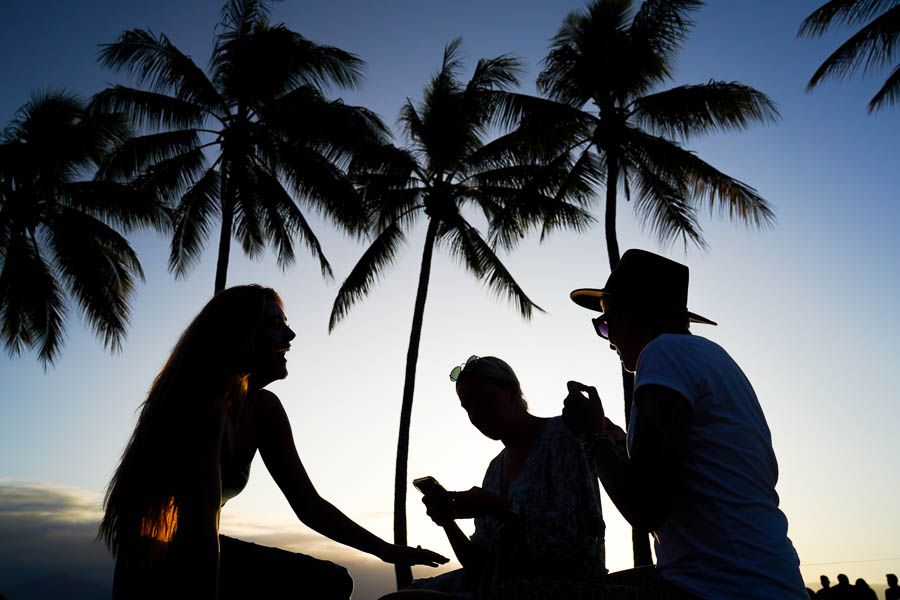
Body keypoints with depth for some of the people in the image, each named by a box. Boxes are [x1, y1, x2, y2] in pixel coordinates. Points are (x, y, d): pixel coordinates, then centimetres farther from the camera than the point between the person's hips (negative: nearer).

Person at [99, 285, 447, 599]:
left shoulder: (264, 409, -2)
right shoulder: (204, 401, -26)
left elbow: (309, 506, 1)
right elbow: (202, 526, -30)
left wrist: (387, 551, -2)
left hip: (199, 554, 8)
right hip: (154, 564, -8)